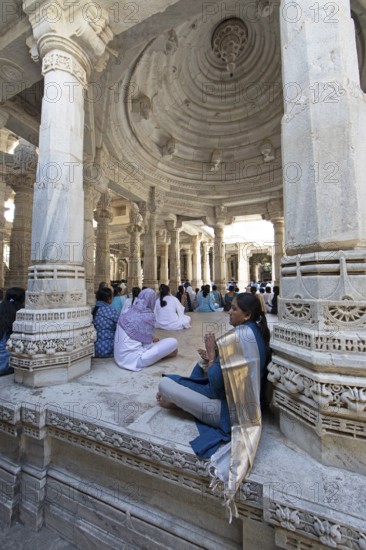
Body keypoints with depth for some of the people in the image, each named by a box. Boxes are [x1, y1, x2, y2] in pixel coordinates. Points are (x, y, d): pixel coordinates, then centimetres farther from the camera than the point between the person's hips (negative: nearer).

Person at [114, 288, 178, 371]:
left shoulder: (128, 312, 5)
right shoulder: (148, 316, -13)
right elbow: (147, 344, -5)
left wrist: (152, 339, 23)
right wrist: (153, 340, 15)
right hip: (134, 360, -8)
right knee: (173, 342, -5)